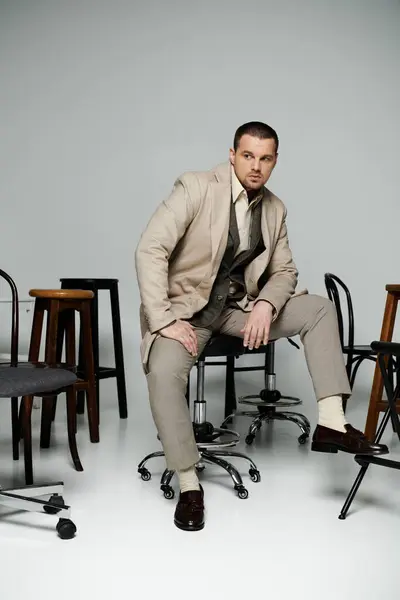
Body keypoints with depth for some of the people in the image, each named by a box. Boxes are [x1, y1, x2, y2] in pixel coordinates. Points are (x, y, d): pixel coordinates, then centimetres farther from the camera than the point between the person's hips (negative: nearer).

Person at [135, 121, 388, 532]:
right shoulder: (196, 187, -14)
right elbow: (150, 250, -19)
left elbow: (284, 272, 9)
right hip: (185, 305, -5)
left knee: (319, 308, -8)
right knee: (163, 373, -32)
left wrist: (266, 305, -14)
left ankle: (331, 422, -12)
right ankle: (188, 483, -15)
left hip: (239, 306, 5)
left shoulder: (275, 209, 4)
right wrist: (165, 321, -26)